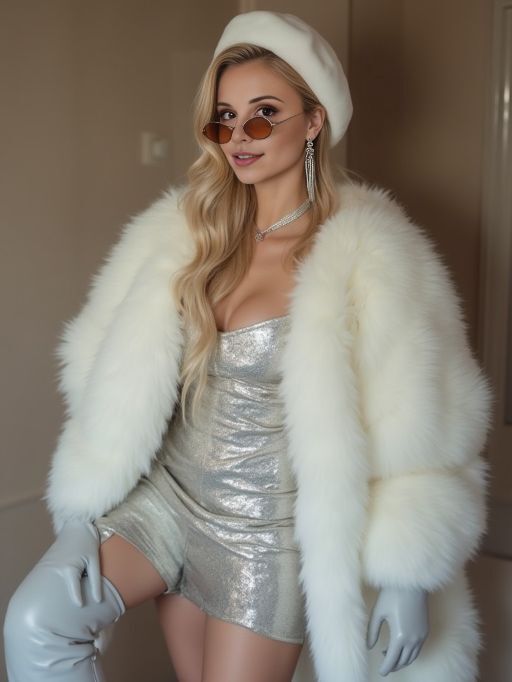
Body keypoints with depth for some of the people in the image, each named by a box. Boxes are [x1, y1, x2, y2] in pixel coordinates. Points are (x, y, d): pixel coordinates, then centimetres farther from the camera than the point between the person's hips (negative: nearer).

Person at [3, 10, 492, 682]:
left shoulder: (368, 259, -15)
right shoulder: (188, 228, 0)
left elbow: (417, 431, -13)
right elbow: (118, 363, 3)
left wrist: (408, 581, -12)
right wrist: (85, 511, -1)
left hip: (270, 528, -4)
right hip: (167, 494, 4)